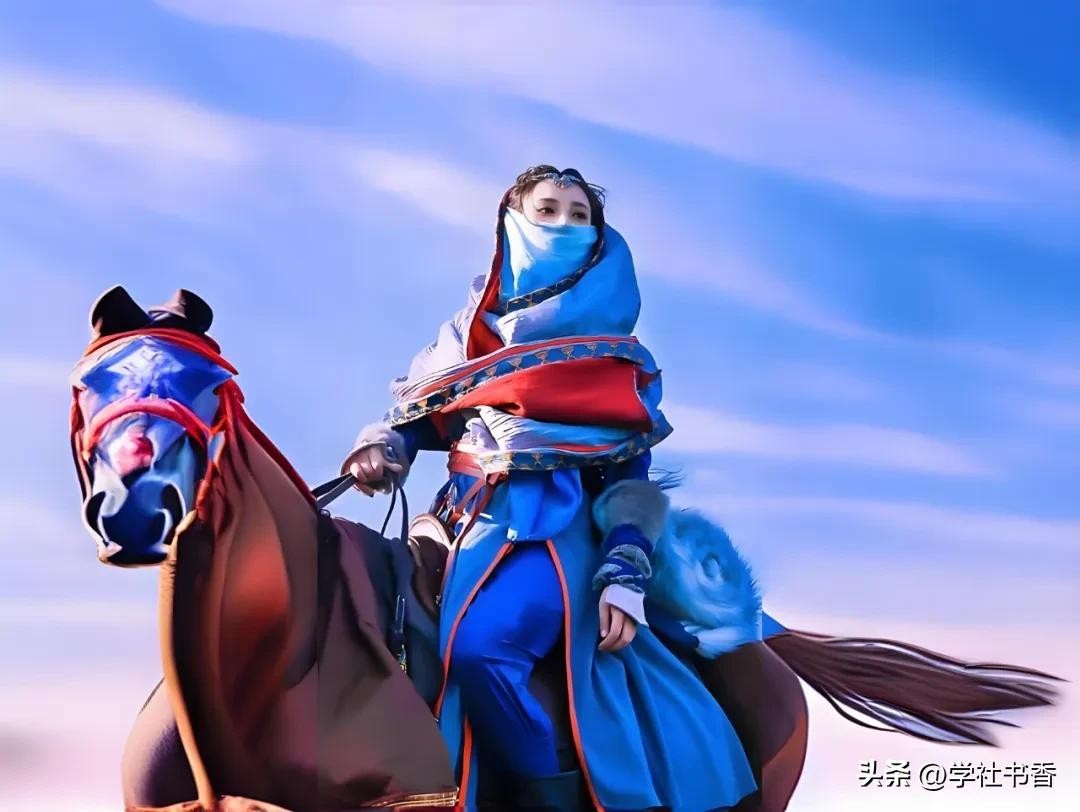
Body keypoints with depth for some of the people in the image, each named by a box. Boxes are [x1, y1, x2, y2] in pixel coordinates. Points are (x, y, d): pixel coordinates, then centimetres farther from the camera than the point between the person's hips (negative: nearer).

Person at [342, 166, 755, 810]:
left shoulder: (620, 358, 14)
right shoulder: (472, 328, 20)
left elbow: (632, 477, 6)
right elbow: (415, 411, 19)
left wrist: (625, 577, -7)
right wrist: (380, 447, -5)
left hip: (565, 522, -3)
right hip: (482, 519, 3)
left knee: (479, 646, -28)